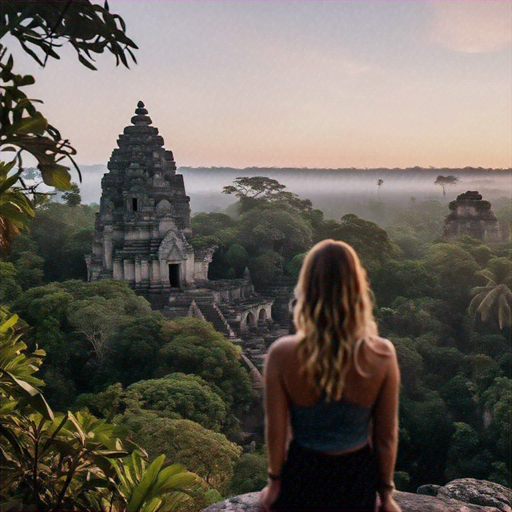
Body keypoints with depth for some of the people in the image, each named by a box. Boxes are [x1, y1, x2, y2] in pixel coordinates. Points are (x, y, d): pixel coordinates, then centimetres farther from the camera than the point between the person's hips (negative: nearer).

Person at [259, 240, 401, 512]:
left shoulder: (282, 354, -23)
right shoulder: (382, 355, -21)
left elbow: (275, 430, -12)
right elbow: (386, 435, -9)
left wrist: (274, 482, 6)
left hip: (302, 477, -1)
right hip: (356, 478, 1)